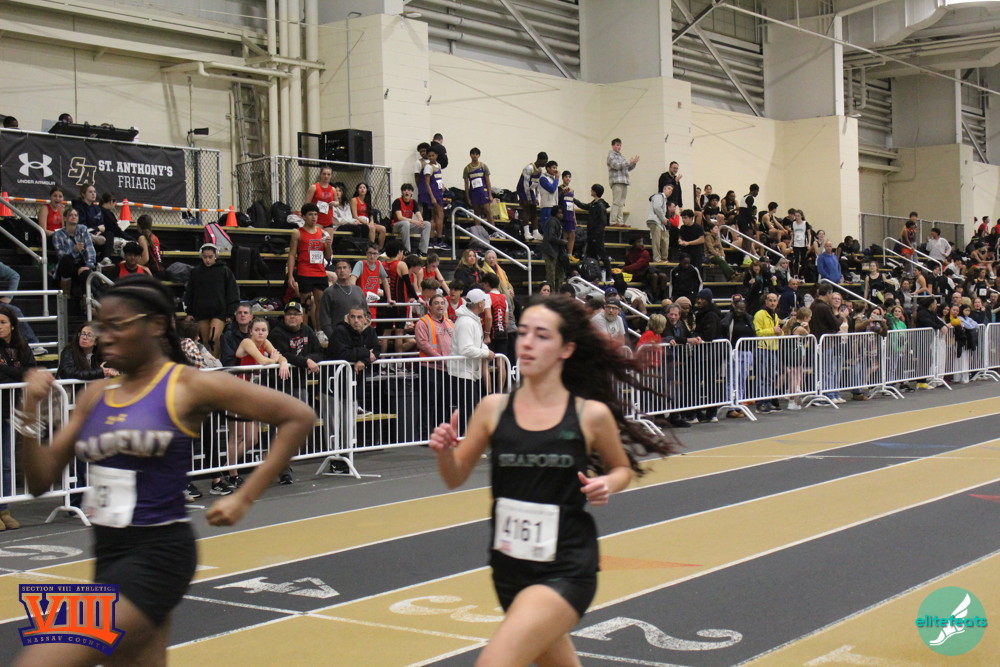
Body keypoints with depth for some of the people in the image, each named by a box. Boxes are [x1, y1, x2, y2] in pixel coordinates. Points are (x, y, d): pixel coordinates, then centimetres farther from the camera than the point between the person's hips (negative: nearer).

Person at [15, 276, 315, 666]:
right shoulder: (96, 395, 10)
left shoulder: (189, 386, -8)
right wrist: (30, 414, -4)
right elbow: (40, 482, 11)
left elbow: (298, 417, -9)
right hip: (109, 553, 7)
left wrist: (244, 498, -12)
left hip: (156, 556, -7)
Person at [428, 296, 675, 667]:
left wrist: (607, 485, -11)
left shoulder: (591, 414, -8)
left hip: (567, 569, -4)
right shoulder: (494, 408, -2)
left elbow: (621, 469, 10)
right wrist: (443, 452, -15)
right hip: (510, 566, 4)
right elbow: (456, 478, 6)